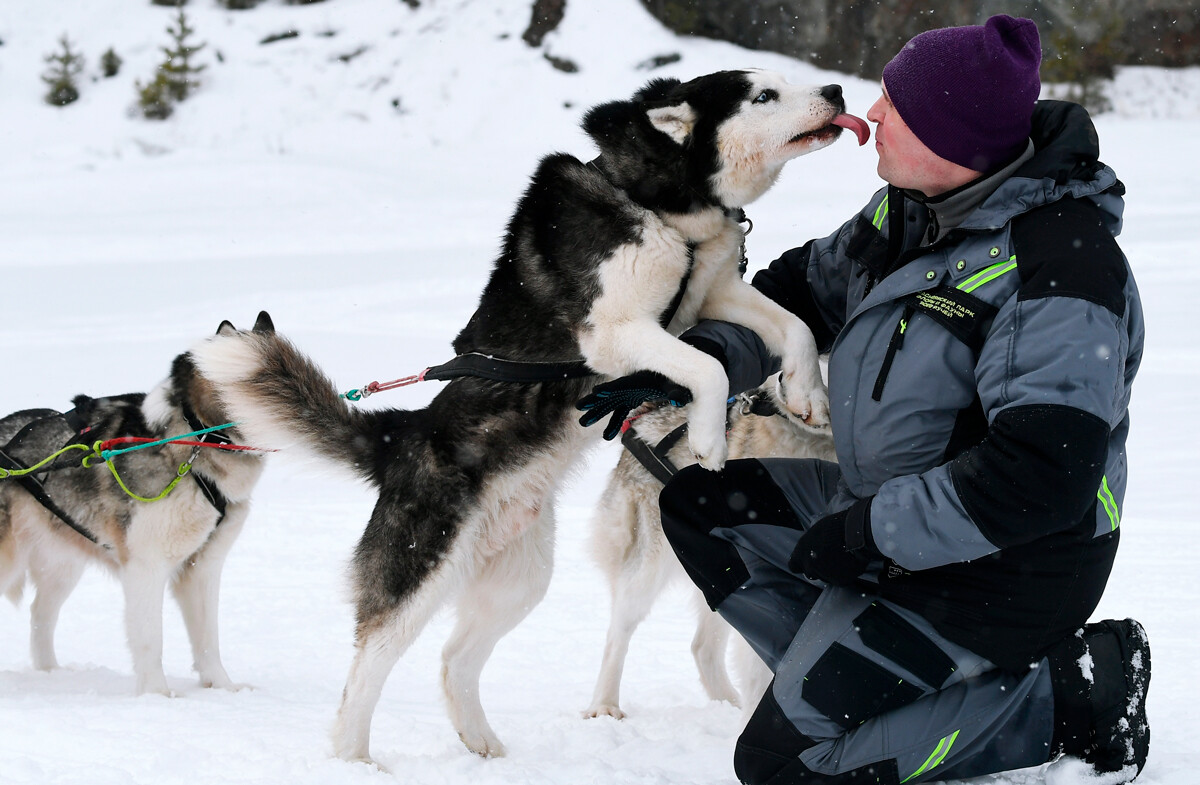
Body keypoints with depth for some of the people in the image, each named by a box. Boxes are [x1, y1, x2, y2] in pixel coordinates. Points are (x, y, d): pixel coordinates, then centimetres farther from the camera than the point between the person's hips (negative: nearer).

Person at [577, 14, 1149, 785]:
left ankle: (1070, 695, -4)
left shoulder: (1056, 267, -28)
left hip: (998, 569, -10)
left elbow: (1041, 476, -33)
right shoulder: (913, 211, 0)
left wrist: (866, 534, -25)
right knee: (698, 507, 14)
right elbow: (809, 288, 16)